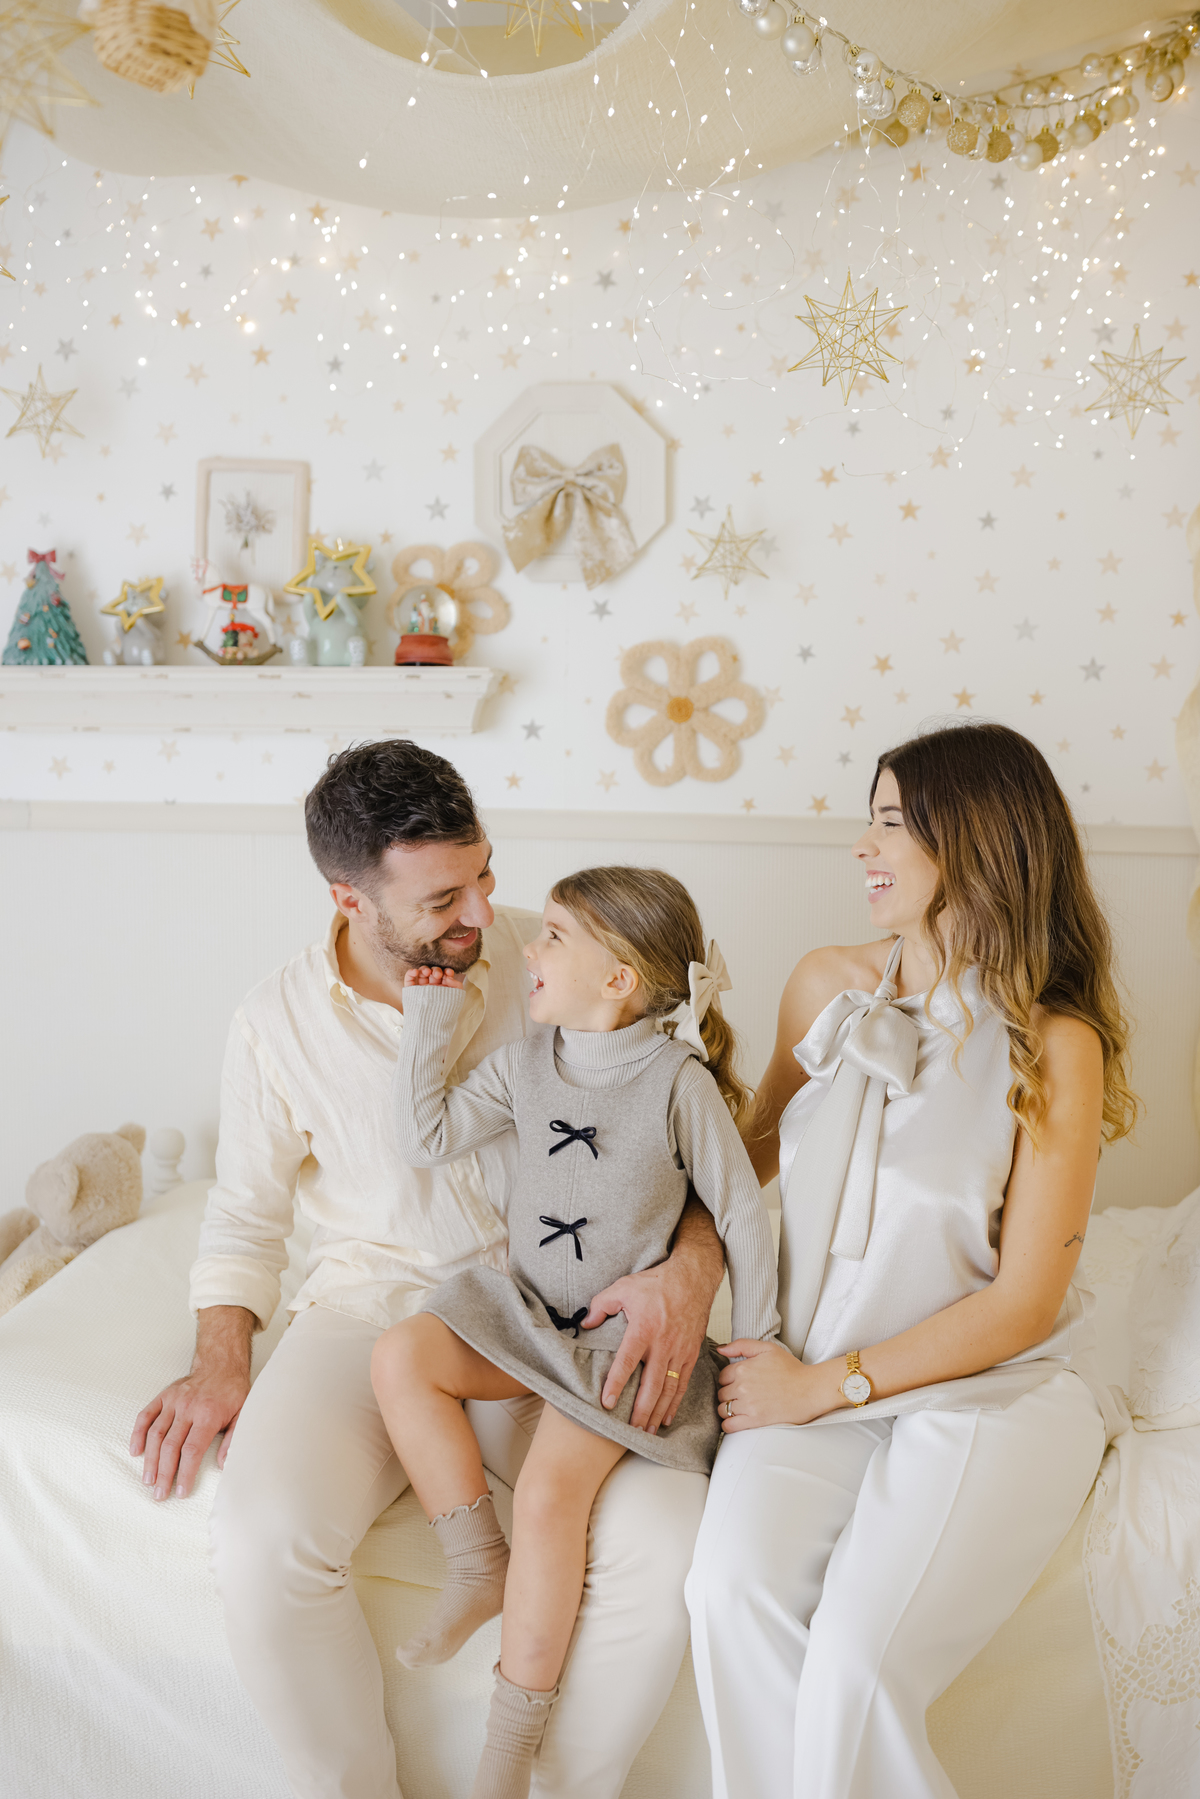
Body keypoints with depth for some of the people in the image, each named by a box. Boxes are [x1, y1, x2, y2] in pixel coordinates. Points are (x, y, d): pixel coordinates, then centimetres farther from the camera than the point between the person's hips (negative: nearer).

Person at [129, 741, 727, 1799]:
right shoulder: (279, 1023, -3)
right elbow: (245, 1215, 11)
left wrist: (691, 1269, -21)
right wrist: (222, 1359, -3)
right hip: (371, 1309, 1)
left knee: (667, 1545, -23)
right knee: (264, 1543, -26)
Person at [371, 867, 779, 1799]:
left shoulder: (678, 1080, -12)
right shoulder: (525, 1062, 3)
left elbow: (742, 1212, -4)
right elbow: (427, 1139, 1)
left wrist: (757, 1347, -3)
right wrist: (430, 1022, -2)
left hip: (627, 1329, -5)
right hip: (524, 1311, 5)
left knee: (551, 1493, -22)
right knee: (400, 1355, -19)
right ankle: (482, 1570, -4)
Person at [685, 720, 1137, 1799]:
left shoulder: (1056, 1046, -8)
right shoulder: (827, 987, 6)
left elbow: (1023, 1305, -8)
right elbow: (756, 1153, 18)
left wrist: (826, 1385, -10)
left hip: (990, 1390, -3)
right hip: (815, 1380, 3)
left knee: (857, 1670, -23)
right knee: (735, 1598, -24)